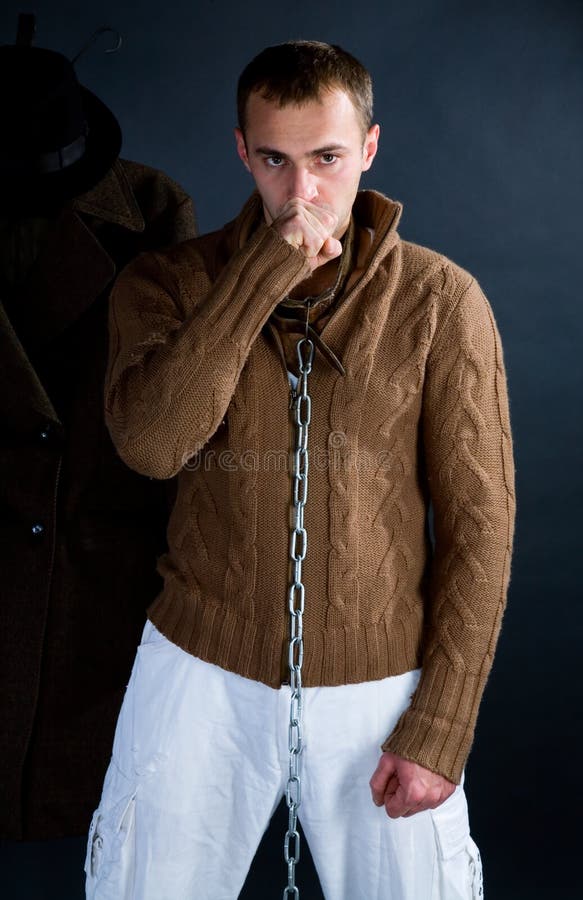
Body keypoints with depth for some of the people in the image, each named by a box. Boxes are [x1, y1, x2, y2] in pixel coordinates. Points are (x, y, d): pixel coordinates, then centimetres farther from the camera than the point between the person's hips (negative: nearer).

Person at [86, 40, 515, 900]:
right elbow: (151, 444, -22)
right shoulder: (168, 282, -3)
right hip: (202, 670, 1)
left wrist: (439, 727, -7)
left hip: (378, 684, 0)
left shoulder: (442, 299, -7)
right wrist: (270, 268, -23)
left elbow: (479, 523, -5)